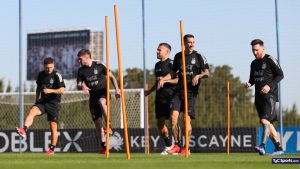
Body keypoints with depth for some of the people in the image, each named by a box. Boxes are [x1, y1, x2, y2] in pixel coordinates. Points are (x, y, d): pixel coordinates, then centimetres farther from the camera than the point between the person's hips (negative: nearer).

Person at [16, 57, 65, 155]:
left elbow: (62, 90, -14)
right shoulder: (41, 75, 8)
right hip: (43, 101, 4)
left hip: (54, 103, -4)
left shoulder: (57, 75, -7)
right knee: (32, 111, -27)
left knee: (53, 126, -5)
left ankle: (52, 149, 4)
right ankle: (24, 131, -47)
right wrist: (37, 100, 18)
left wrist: (50, 90, -27)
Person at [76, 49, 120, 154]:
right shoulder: (81, 70, 8)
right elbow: (78, 85, 9)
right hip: (93, 96, 4)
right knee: (97, 122, 0)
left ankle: (109, 127, -41)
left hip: (103, 93, -4)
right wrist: (82, 87, -15)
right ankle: (103, 146, 8)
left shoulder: (99, 66, -3)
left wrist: (117, 89, -13)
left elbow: (111, 77, 0)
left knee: (101, 102, -40)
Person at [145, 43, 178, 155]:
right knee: (160, 122, 7)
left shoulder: (171, 64, -7)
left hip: (170, 96, -8)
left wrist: (166, 80, -20)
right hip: (159, 97, 8)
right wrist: (149, 91, 21)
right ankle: (168, 146, 19)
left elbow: (179, 79, -14)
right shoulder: (157, 65, 18)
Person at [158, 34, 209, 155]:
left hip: (191, 92, -3)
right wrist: (163, 79, 6)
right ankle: (177, 145, 0)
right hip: (179, 91, 3)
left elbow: (207, 73, 1)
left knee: (187, 119, -8)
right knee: (173, 116, -10)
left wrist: (198, 76, -18)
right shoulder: (178, 56, 12)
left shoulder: (199, 57, 2)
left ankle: (186, 148, 3)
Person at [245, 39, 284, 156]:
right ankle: (278, 148, 15)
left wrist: (270, 86, -18)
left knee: (265, 120, -21)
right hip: (259, 96, 8)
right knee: (268, 123, 9)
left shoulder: (270, 60, -4)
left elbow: (280, 75, -7)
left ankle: (262, 146, -31)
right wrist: (249, 84, 3)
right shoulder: (254, 63, 18)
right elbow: (252, 79, 26)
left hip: (269, 95, -8)